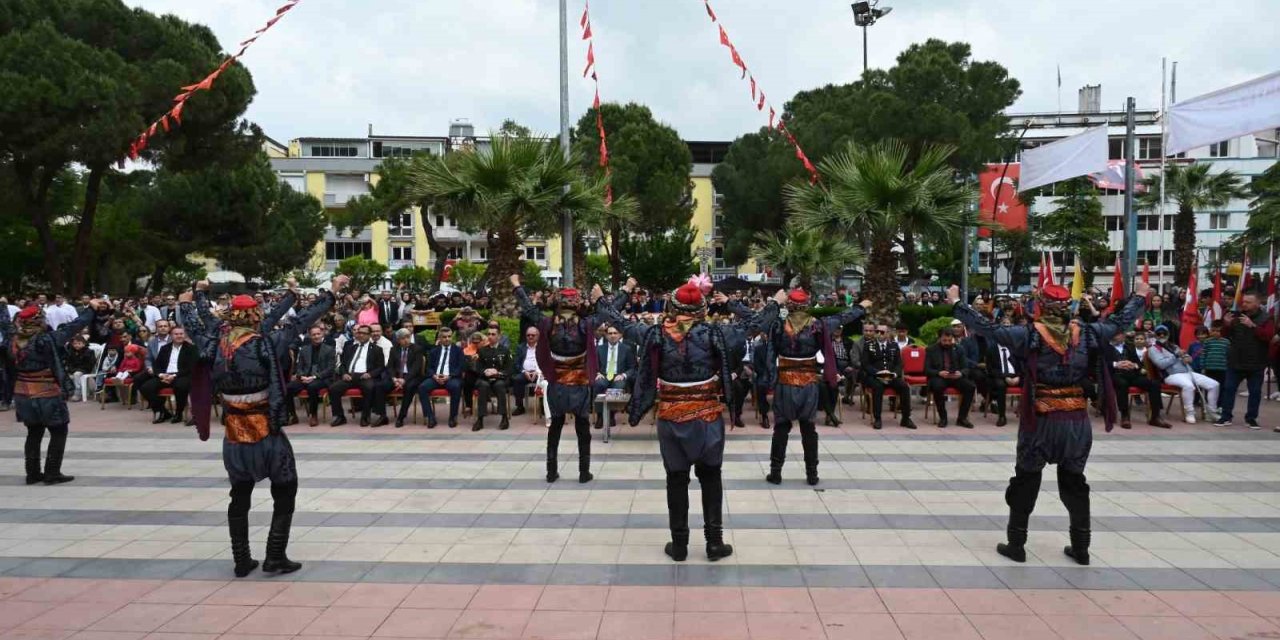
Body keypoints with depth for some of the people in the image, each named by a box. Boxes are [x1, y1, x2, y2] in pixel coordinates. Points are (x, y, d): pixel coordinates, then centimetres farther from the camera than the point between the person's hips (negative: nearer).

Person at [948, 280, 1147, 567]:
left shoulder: (1030, 336, -11)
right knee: (1074, 483, 15)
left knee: (1025, 482, 9)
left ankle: (1016, 544, 15)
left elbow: (988, 329, -16)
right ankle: (1081, 548, 22)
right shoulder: (1084, 334, 0)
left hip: (1041, 420, -3)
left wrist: (956, 303, -9)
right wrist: (1139, 296, 31)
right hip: (1077, 420, 3)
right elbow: (1120, 321, 14)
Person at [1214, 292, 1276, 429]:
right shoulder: (1237, 316, 6)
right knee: (1228, 388, 2)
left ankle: (1251, 418, 17)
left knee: (1255, 392, 6)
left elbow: (1268, 336, -19)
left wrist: (1252, 325, -27)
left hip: (1256, 364, -3)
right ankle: (1226, 417, 7)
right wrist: (1226, 325, -9)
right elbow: (1226, 335, 11)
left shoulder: (1266, 318, -4)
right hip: (1235, 361, 3)